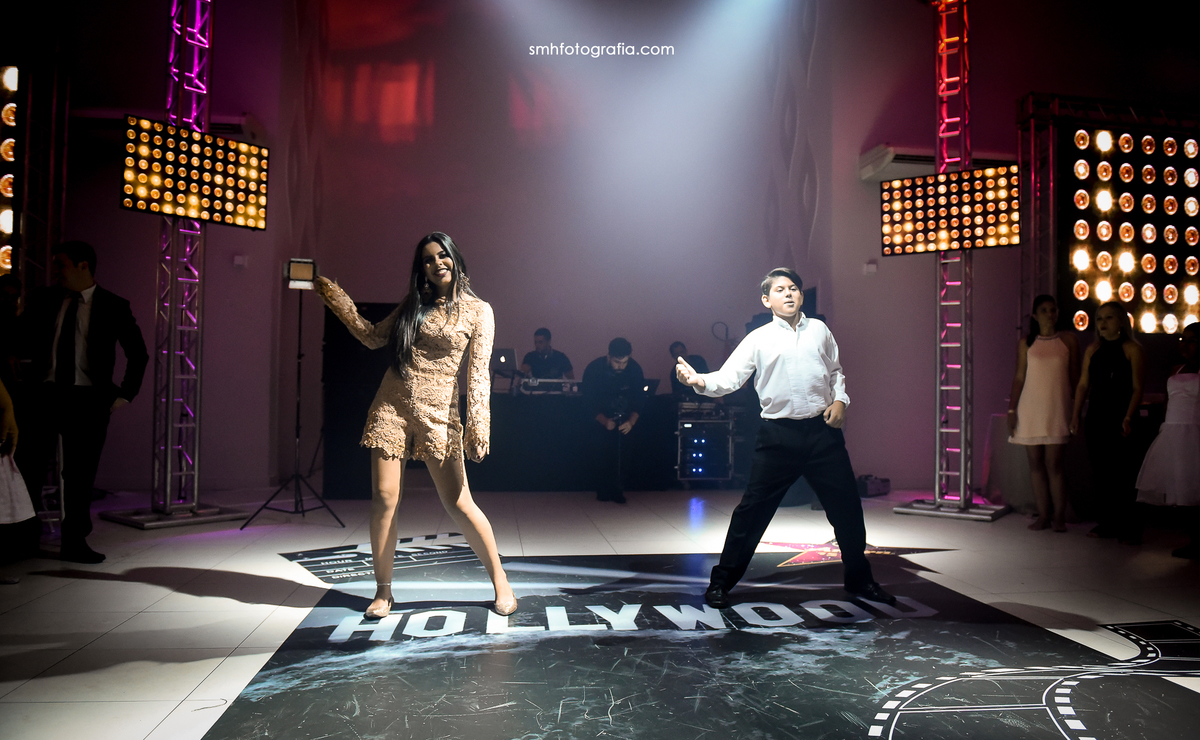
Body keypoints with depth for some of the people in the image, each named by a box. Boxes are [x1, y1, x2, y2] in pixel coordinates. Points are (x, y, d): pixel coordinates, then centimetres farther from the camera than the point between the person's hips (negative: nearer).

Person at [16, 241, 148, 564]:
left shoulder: (114, 306, 2)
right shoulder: (43, 300, 8)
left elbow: (138, 354, 5)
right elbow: (21, 340, 13)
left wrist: (124, 394, 0)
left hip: (88, 400, -1)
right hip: (46, 394, 1)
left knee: (80, 475, 5)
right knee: (29, 467, -2)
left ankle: (74, 543, 15)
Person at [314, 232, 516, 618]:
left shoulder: (478, 310, 2)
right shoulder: (413, 304, 13)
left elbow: (478, 372, -5)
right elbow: (373, 337, 19)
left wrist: (477, 425, -12)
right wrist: (339, 303, 13)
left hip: (438, 415, -3)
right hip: (391, 408, 3)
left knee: (458, 504, -4)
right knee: (384, 501, 0)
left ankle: (500, 582, 12)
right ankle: (383, 591, 16)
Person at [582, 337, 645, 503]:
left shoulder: (634, 368, -19)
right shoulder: (593, 369, -22)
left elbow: (639, 399, -14)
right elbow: (588, 402, -18)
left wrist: (631, 421, -30)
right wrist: (604, 421, -32)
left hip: (625, 419, 1)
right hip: (600, 417, -1)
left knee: (619, 453, -13)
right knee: (600, 454, -9)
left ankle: (615, 491, -2)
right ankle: (603, 492, 4)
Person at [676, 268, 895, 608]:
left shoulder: (819, 330, 10)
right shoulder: (758, 339, -1)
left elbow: (835, 370, 21)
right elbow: (729, 378, -9)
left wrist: (840, 399, 4)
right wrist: (701, 382, -28)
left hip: (823, 430, 3)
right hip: (778, 434, -3)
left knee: (847, 507, 9)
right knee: (753, 509, -1)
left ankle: (860, 580, 30)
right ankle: (721, 581, 12)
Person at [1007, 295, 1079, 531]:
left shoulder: (1068, 341, 6)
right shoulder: (1026, 343, 8)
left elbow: (1075, 378, 7)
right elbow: (1019, 377, 8)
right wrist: (1012, 409, 2)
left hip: (1057, 410, -2)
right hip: (1029, 409, 2)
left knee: (1053, 464, -6)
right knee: (1036, 464, 3)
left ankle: (1059, 517, 3)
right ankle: (1043, 516, 11)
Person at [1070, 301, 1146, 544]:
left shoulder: (1132, 349, -3)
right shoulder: (1092, 350, 12)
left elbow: (1137, 388, -7)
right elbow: (1083, 384, 12)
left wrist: (1128, 418, -16)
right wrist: (1076, 414, 5)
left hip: (1120, 418, -5)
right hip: (1096, 417, 5)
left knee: (1123, 474, -4)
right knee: (1100, 472, 8)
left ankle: (1129, 529, 3)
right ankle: (1105, 524, 16)